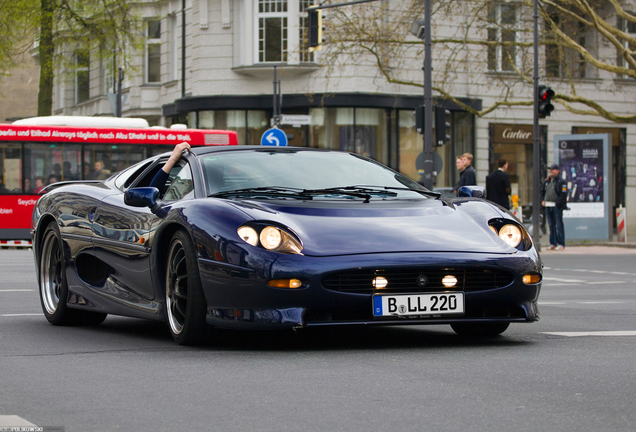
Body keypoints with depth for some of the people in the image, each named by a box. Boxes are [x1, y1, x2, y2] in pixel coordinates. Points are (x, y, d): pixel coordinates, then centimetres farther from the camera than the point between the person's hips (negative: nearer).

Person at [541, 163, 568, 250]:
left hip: (557, 206, -7)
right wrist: (543, 200, 7)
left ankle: (561, 244, -3)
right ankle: (553, 244, 15)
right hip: (548, 206, 7)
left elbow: (564, 194, -10)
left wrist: (557, 203, -17)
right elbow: (542, 191, 24)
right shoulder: (546, 181, 16)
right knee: (551, 226, 10)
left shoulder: (561, 181, -4)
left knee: (559, 226, -5)